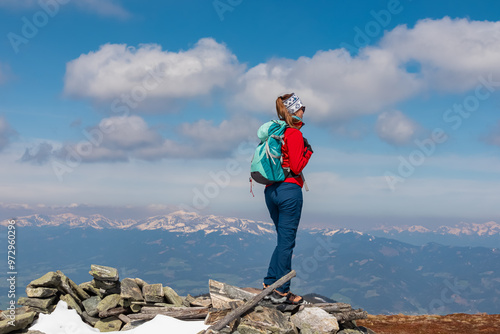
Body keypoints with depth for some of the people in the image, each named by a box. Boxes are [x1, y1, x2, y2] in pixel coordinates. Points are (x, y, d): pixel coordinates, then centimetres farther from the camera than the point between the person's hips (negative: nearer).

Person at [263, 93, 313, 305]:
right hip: (289, 190, -8)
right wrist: (308, 151, -1)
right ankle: (281, 291, 3)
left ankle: (270, 283, 16)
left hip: (271, 190, 8)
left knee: (284, 239, 17)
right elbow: (296, 167, -14)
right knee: (287, 241, -2)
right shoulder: (295, 134, -10)